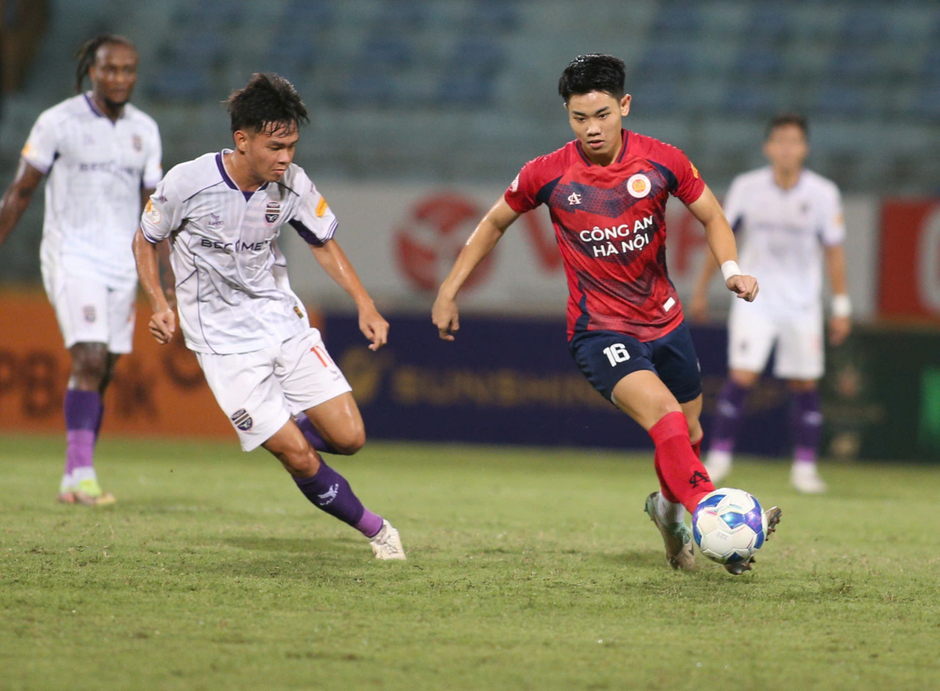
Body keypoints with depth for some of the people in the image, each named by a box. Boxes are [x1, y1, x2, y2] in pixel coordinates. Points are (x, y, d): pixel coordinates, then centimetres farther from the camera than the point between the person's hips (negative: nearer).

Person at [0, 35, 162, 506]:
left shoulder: (145, 130, 9)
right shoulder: (58, 122, -5)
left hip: (122, 264, 5)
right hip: (71, 258, -5)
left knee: (101, 372, 6)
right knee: (89, 359, -19)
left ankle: (72, 481, 15)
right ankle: (82, 475, -22)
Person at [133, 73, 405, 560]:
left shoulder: (293, 187, -7)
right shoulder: (188, 182, -16)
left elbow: (323, 244, 11)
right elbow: (145, 241, 1)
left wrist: (365, 305, 0)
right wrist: (159, 306, -12)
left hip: (284, 321, 4)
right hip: (224, 342, -4)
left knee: (348, 437, -7)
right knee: (300, 459, -11)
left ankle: (285, 427, 25)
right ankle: (374, 529, 9)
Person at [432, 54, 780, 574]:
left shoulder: (662, 161, -7)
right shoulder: (546, 175, -10)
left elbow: (712, 217, 7)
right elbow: (495, 223, 8)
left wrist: (731, 268, -12)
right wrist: (448, 290, 7)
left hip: (664, 321, 4)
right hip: (598, 331, -4)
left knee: (688, 437, 14)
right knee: (664, 414, -27)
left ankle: (669, 504, 45)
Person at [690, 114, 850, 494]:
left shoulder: (823, 193, -7)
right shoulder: (747, 187, -6)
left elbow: (833, 250, 1)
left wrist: (841, 306, 1)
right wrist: (701, 288, 11)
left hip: (802, 303, 1)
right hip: (754, 298, -1)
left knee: (806, 384, 1)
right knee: (741, 376, -13)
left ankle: (804, 467, 10)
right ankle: (719, 456, -3)